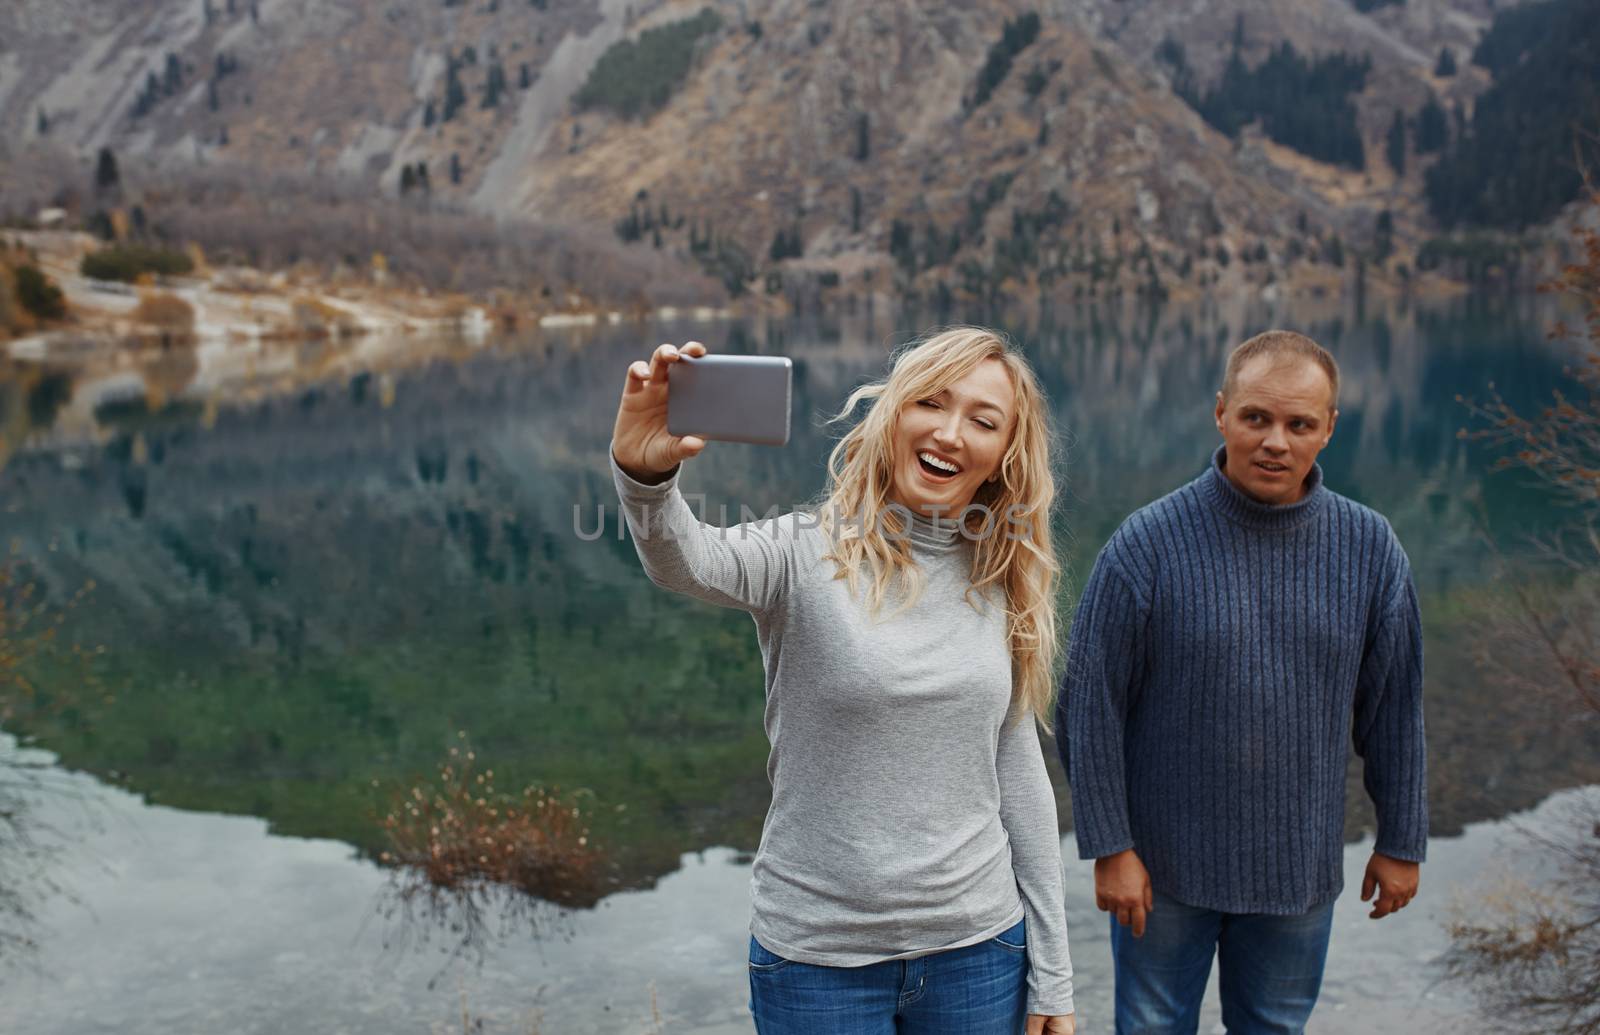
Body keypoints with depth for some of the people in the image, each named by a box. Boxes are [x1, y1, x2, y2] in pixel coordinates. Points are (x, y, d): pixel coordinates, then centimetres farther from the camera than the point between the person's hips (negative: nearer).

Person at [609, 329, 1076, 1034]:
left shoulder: (1000, 586, 3)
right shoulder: (809, 552, -10)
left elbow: (1018, 775, 7)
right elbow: (687, 563, -31)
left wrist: (1051, 973, 7)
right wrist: (644, 474, -52)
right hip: (819, 957, -3)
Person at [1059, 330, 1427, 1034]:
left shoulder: (1370, 548, -4)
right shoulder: (1148, 544, -14)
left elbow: (1393, 707, 4)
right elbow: (1090, 705, -11)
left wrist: (1401, 841, 8)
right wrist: (1110, 847, -11)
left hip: (1299, 866, 3)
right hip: (1164, 866, -2)